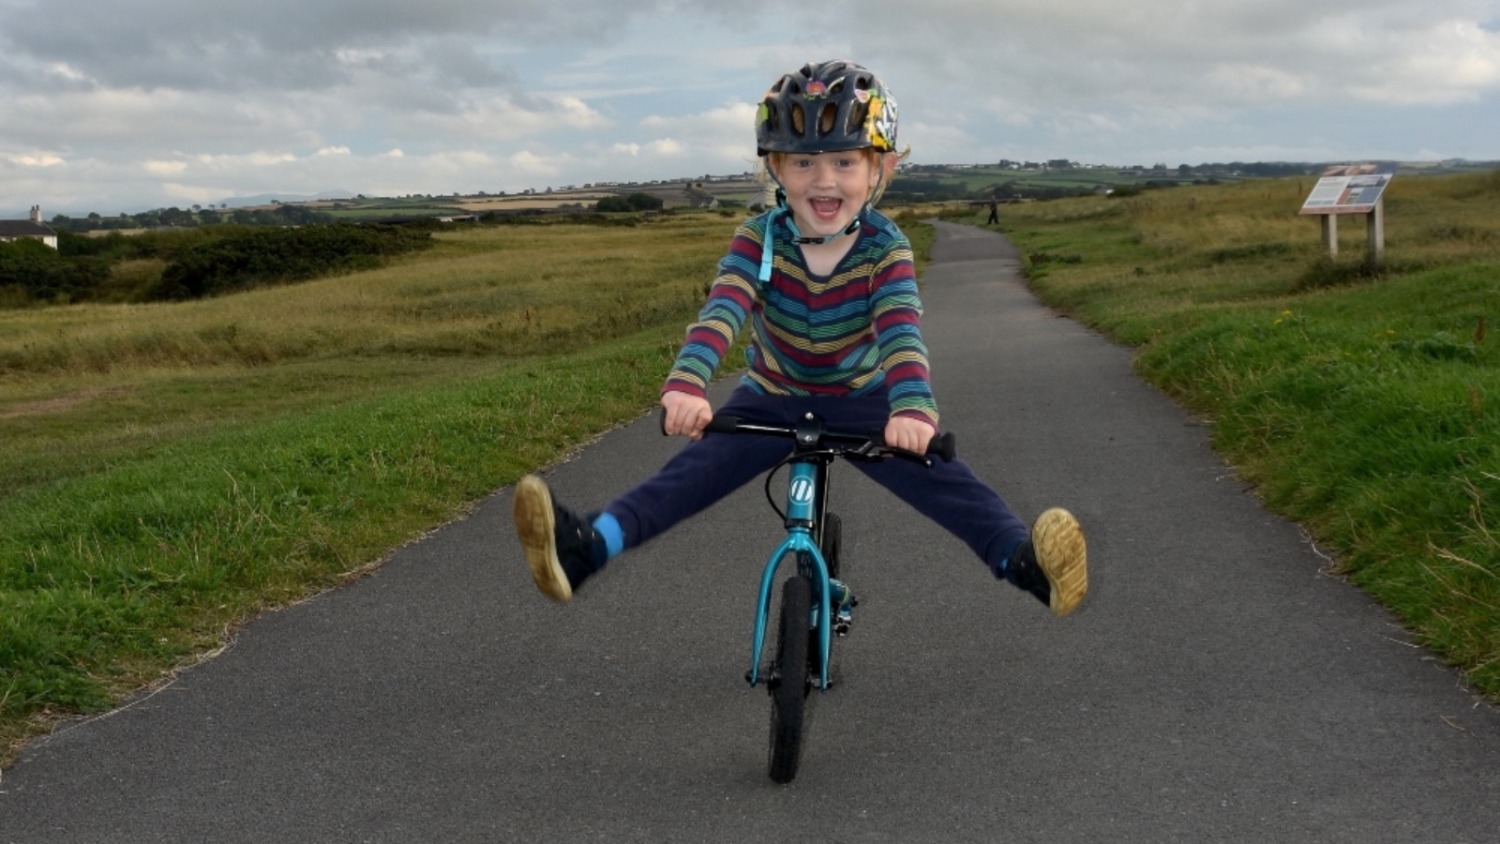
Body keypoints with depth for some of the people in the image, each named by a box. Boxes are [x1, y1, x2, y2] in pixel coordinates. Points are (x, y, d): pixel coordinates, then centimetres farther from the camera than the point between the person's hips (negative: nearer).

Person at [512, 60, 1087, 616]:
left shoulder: (885, 247, -19)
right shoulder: (758, 239, -18)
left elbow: (900, 329, -34)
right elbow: (721, 312, -34)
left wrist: (913, 407, -55)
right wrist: (685, 385, -54)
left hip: (860, 400, 0)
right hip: (772, 397, 0)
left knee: (934, 469, -26)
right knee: (695, 469, -22)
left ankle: (1021, 557, -37)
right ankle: (586, 547, -37)